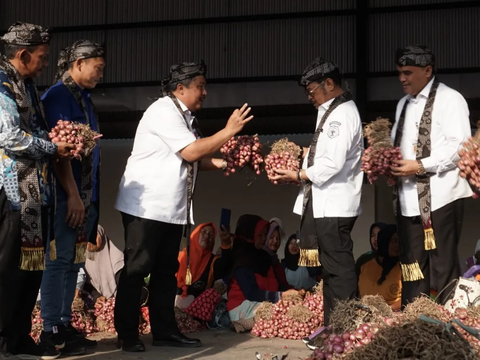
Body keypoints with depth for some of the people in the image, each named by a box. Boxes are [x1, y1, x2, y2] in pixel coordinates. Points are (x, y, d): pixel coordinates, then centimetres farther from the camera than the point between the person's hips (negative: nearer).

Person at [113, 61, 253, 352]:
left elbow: (193, 158, 17)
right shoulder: (164, 111, -14)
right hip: (147, 205, -9)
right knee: (136, 269, -3)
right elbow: (190, 152, -21)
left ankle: (165, 331, 19)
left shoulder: (185, 117, 14)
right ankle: (128, 335, 4)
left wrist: (220, 163, 0)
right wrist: (230, 131, -17)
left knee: (166, 270, 12)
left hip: (172, 208, 9)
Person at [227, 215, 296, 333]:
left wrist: (291, 292, -13)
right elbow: (252, 293, -21)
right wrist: (282, 295, -24)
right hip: (242, 309, -9)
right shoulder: (242, 260, -12)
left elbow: (276, 285, 8)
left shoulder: (263, 256, 14)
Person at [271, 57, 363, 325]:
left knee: (339, 268, -7)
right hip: (325, 203, 11)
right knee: (331, 268, 15)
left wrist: (298, 176, -12)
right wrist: (305, 153, 6)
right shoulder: (331, 112, 16)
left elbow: (333, 163, -22)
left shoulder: (343, 114, -15)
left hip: (335, 205, -11)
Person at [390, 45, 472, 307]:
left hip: (439, 195, -7)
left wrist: (421, 166, -19)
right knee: (411, 264, 10)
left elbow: (459, 146, -13)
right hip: (409, 198, 7)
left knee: (444, 265, -4)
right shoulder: (403, 104, 20)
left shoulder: (448, 99, -4)